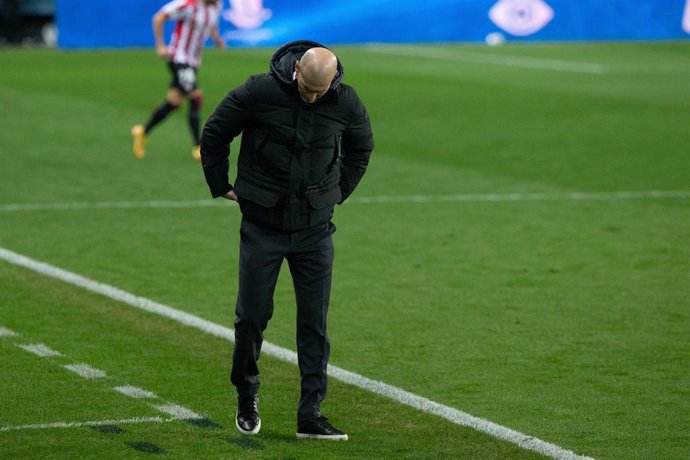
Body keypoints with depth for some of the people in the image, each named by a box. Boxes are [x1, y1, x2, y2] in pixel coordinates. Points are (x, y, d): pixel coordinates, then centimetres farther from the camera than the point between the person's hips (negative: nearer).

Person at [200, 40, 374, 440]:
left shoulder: (346, 103, -6)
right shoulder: (259, 92, -14)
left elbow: (361, 147, 16)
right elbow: (214, 135, 0)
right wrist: (222, 186, 3)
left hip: (315, 227, 2)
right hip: (262, 225, -2)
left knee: (315, 322, 0)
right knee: (252, 315, 2)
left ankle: (311, 414, 4)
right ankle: (247, 396, 26)